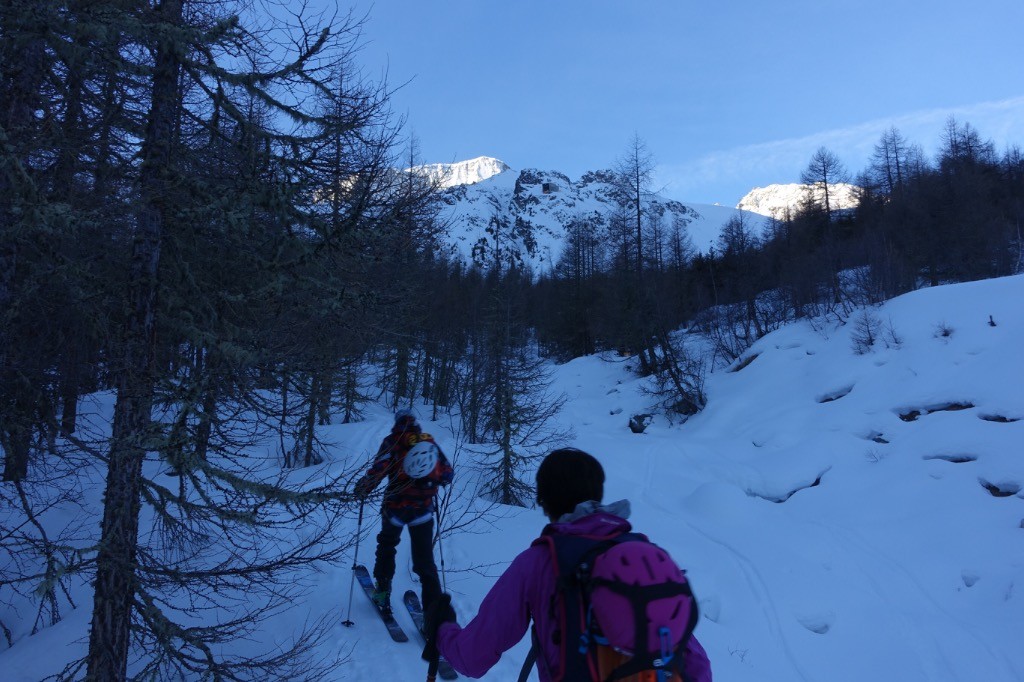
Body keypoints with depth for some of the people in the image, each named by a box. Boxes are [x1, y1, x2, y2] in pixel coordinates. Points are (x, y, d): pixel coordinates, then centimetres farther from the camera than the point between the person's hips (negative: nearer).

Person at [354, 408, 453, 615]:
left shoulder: (393, 441, -3)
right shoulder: (430, 442, 6)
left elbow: (379, 470, -15)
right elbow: (448, 474, 9)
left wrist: (362, 489, 1)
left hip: (396, 505, -1)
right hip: (423, 509, 2)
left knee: (387, 545, 28)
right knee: (425, 561, 7)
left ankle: (383, 591, 30)